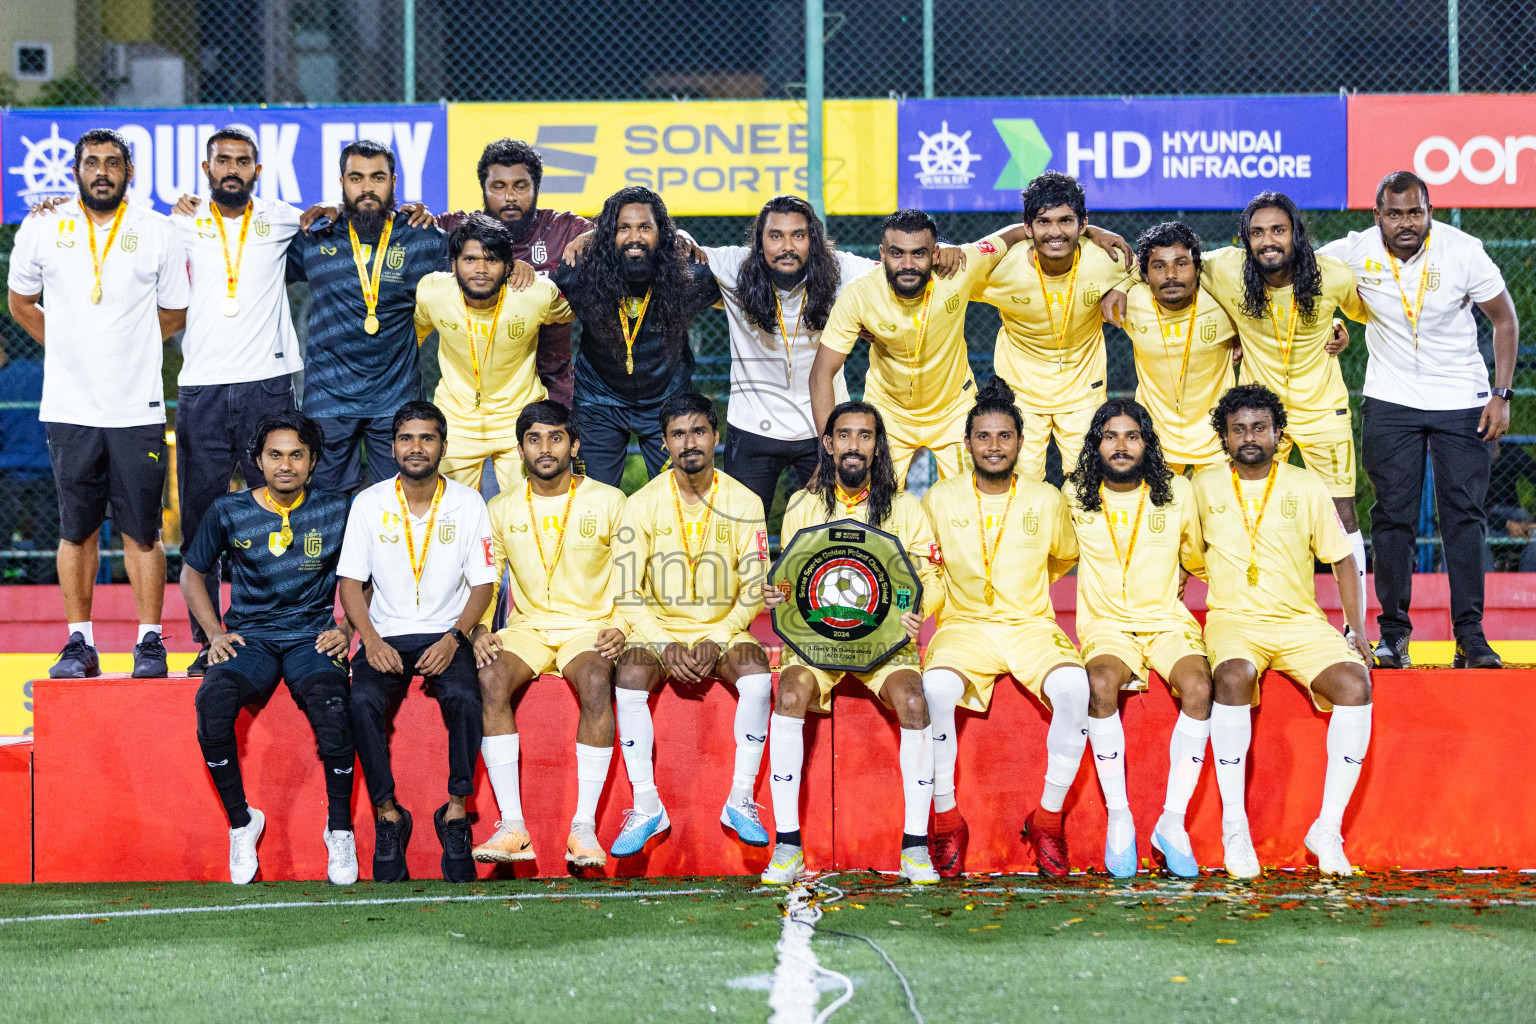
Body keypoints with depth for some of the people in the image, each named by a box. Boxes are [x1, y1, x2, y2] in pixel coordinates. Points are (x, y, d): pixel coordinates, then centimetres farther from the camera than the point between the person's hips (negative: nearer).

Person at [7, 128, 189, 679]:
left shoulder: (158, 232, 2)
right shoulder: (43, 228, 4)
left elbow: (173, 315, 12)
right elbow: (21, 302, 17)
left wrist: (124, 352, 8)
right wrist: (71, 349, 12)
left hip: (137, 409, -1)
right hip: (69, 406, 1)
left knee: (142, 530, 0)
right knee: (76, 528, 5)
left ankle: (150, 642, 7)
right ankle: (79, 643, 11)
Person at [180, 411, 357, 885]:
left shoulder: (336, 512, 4)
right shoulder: (229, 512, 4)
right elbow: (191, 572, 17)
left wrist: (346, 630, -1)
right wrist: (215, 633, 3)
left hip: (311, 637, -1)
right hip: (249, 639, 1)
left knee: (330, 702, -36)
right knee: (213, 700, -33)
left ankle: (340, 828, -18)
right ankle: (241, 822, -14)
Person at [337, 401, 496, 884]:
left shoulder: (468, 504, 2)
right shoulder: (369, 504, 4)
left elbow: (482, 583, 2)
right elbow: (351, 581, 4)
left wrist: (453, 639, -14)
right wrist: (371, 640, -12)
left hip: (445, 636, -1)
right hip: (386, 638, 1)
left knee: (464, 697, -33)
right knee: (364, 700, -30)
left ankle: (456, 811, -20)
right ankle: (387, 815, -17)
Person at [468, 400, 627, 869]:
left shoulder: (608, 502, 3)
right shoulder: (502, 509, 10)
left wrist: (621, 627, -16)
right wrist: (479, 628, -9)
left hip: (590, 624, -2)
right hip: (528, 626, 2)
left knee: (596, 682, -36)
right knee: (490, 677, -31)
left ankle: (585, 826, -33)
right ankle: (512, 826, -31)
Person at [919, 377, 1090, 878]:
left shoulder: (1047, 500, 5)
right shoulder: (940, 500, 4)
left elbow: (1065, 558, 23)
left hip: (1031, 625, 1)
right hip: (963, 625, -1)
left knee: (1073, 686, -32)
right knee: (936, 687, -35)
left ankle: (1048, 817, -17)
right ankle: (947, 819, -19)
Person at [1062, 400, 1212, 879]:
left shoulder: (1176, 493, 4)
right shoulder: (1075, 497, 2)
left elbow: (1196, 559, 21)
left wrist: (1172, 583, 12)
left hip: (1167, 620, 1)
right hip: (1106, 624, -1)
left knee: (1198, 688, -31)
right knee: (1101, 684, -35)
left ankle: (1172, 822, -22)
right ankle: (1118, 818, -24)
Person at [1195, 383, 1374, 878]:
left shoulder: (1307, 487, 7)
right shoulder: (1204, 486, 7)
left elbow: (1342, 559, 12)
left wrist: (1358, 629, 3)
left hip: (1301, 621, 1)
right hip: (1232, 619, -1)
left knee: (1355, 686, -28)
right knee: (1234, 677, -37)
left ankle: (1328, 827, -20)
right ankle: (1234, 824, -29)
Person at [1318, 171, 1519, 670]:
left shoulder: (1463, 251, -13)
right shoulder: (1355, 252, -10)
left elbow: (1504, 318, -3)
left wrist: (1501, 395, -7)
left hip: (1462, 403, -1)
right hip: (1390, 402, 1)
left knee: (1464, 514, -5)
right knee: (1393, 516, -1)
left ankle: (1470, 635, -2)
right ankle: (1393, 633, 6)